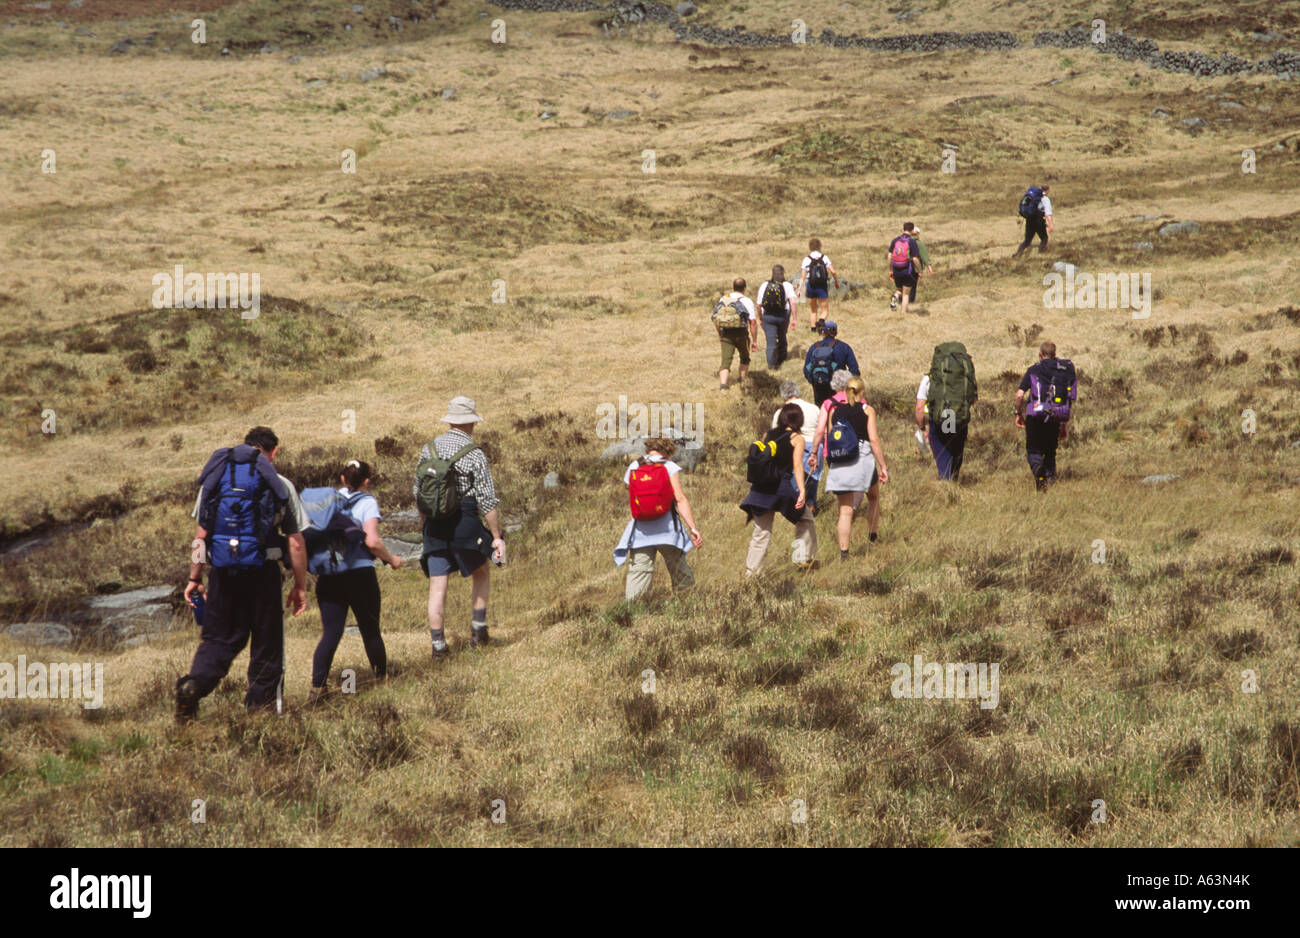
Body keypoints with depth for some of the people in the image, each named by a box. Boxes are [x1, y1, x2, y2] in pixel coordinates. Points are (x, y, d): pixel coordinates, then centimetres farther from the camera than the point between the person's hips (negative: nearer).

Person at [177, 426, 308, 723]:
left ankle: (192, 684, -14)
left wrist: (195, 579, 14)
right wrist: (300, 586, 12)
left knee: (217, 637, 10)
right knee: (266, 641, 11)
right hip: (262, 568, -2)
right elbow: (295, 543, 4)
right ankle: (260, 704, 14)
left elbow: (200, 535, 8)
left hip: (223, 569, 2)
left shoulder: (216, 479, 9)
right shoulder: (280, 485, 4)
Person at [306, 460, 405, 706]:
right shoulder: (367, 502, -4)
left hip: (328, 577, 3)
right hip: (359, 575, -3)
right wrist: (391, 559, 0)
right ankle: (382, 678, 25)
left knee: (330, 633, 2)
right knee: (370, 630, 12)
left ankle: (317, 686, -11)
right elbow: (372, 541, -15)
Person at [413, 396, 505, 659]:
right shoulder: (475, 455, -10)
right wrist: (496, 536, -3)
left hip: (434, 527, 3)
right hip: (465, 526, -3)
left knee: (437, 586, 5)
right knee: (481, 573, 21)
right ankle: (478, 628, 18)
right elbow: (487, 501, -10)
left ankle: (438, 644, 5)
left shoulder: (429, 449, 4)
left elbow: (417, 491, 13)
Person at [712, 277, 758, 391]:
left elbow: (715, 319, 15)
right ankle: (741, 382, 28)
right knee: (744, 359, 23)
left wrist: (720, 335, 29)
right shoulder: (746, 301, -4)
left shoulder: (723, 299, 9)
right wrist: (755, 341, -4)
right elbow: (753, 322, -10)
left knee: (726, 361, -2)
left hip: (726, 334, 2)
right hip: (741, 334, -2)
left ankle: (722, 384, -21)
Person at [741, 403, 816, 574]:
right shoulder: (797, 438, -1)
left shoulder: (767, 435, 12)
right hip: (783, 486, -4)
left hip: (761, 488, 4)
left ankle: (751, 571, 3)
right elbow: (797, 465, -12)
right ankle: (804, 558, 16)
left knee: (761, 532, 8)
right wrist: (802, 491, -19)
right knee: (805, 520, 19)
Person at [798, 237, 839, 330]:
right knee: (824, 310, 5)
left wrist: (799, 289, -6)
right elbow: (833, 272, -6)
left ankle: (814, 327, 16)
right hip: (822, 287, -1)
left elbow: (802, 276, -7)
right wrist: (837, 282, 9)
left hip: (810, 286, 1)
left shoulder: (807, 259, -2)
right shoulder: (824, 258, -1)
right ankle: (821, 320, -25)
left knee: (813, 310, 19)